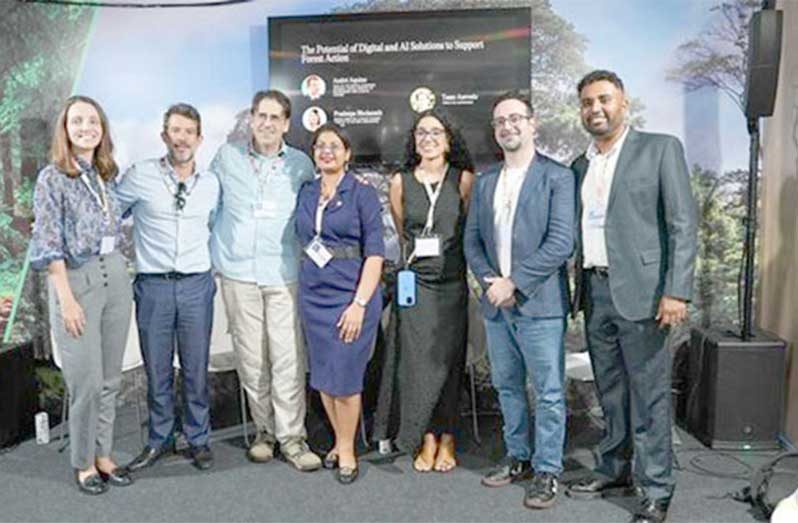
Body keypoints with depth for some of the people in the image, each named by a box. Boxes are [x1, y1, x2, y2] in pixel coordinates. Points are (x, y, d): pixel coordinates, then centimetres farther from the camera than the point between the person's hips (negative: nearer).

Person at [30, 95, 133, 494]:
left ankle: (103, 455, 25)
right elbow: (49, 247, -10)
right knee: (86, 381, 0)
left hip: (116, 278, 6)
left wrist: (118, 273, 9)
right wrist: (67, 299, -14)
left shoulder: (106, 175, 9)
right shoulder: (52, 178, -7)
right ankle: (83, 463, 18)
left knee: (110, 378, 11)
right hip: (77, 281, -5)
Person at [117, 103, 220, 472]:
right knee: (157, 369, 9)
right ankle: (160, 439, 25)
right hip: (152, 286, -1)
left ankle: (198, 439, 23)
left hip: (196, 286, 2)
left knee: (196, 369, 8)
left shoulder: (211, 184, 6)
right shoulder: (139, 176, -3)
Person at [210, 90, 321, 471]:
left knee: (288, 358, -5)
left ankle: (291, 436, 5)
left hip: (284, 275, -1)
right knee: (251, 359, 5)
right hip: (238, 273, 1)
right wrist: (213, 253, 12)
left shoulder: (301, 165, 7)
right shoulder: (227, 157, 7)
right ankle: (264, 430, 20)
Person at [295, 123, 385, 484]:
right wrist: (305, 284, 7)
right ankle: (340, 440, 30)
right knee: (323, 375, 11)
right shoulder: (306, 194, 9)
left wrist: (360, 303, -17)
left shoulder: (362, 194, -5)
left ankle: (347, 449, 19)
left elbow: (374, 253, -10)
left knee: (345, 376, 0)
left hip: (351, 295, -5)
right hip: (313, 295, 5)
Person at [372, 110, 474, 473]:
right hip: (415, 282, 1)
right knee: (417, 359, 2)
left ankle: (446, 439, 17)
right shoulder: (400, 182, 3)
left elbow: (472, 230, 7)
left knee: (448, 359, 5)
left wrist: (448, 256, 11)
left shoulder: (464, 179, -1)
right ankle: (427, 439, 15)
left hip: (452, 282, -1)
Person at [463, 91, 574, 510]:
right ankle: (517, 457, 32)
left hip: (539, 304, -6)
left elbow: (561, 242, -14)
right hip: (496, 305, 6)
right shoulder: (484, 182, 13)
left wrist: (514, 283, -17)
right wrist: (490, 281, -6)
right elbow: (472, 240, 11)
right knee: (507, 387, 16)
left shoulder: (557, 177, -5)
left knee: (548, 392, 2)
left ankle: (547, 469, 16)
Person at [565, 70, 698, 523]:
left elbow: (684, 223, -7)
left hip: (639, 290, -5)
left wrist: (677, 291, -15)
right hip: (595, 291, 6)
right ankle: (614, 469, 30)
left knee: (649, 395, 0)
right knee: (611, 391, 16)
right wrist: (580, 289, 8)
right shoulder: (581, 166, 15)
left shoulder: (660, 148, -1)